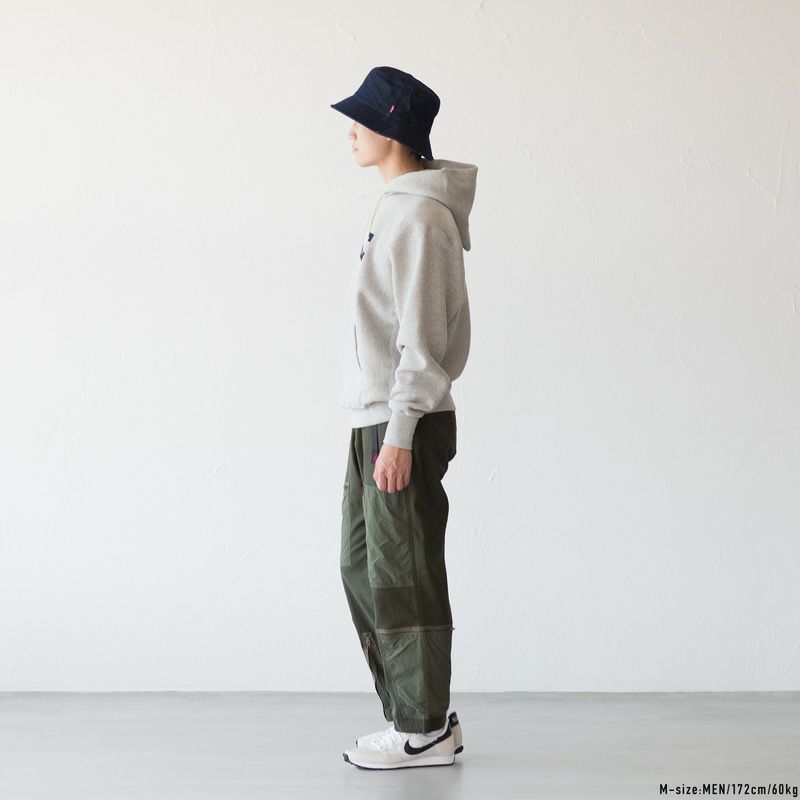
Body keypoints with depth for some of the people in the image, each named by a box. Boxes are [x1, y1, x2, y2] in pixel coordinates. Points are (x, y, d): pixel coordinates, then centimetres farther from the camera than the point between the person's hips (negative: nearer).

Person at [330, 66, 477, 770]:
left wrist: (399, 434, -20)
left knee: (404, 577, -3)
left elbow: (422, 336, -18)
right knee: (363, 569, 14)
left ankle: (426, 730, 9)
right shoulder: (395, 209, 16)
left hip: (405, 424, -10)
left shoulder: (422, 216, -14)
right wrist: (377, 431, 19)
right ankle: (417, 715, 24)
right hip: (374, 420, 10)